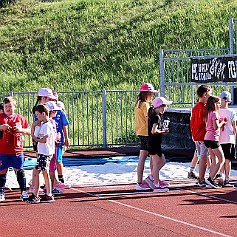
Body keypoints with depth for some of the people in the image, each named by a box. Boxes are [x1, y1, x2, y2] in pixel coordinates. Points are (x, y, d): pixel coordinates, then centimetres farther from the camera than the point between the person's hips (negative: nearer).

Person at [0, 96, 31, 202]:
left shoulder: (20, 118, 7)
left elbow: (29, 131, 9)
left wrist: (21, 130, -9)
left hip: (17, 149, 0)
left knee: (19, 170, 3)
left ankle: (23, 191, 10)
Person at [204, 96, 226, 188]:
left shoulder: (208, 113, 14)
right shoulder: (215, 113, -12)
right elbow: (216, 127, -20)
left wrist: (220, 122, 14)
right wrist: (222, 122, -2)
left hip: (207, 138, 9)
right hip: (213, 139, -9)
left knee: (214, 160, 14)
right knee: (221, 160, -3)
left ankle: (211, 180, 9)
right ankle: (210, 179, -13)